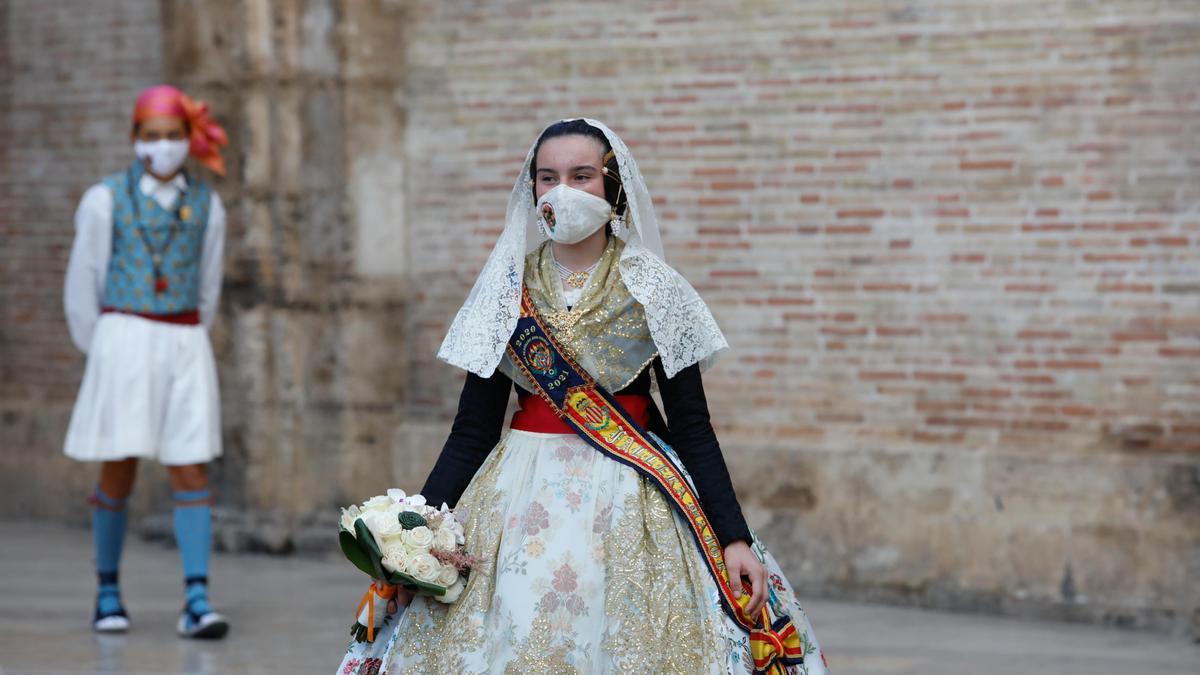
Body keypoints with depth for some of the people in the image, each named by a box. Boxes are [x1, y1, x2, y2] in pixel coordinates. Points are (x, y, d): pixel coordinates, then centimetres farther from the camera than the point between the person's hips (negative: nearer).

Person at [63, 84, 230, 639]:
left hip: (185, 347, 2)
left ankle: (196, 602, -6)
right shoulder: (106, 200, -1)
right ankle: (108, 594, 16)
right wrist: (99, 355, 9)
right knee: (119, 472, 0)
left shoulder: (206, 205, 7)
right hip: (123, 340, -2)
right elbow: (82, 286, 5)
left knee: (192, 471, -4)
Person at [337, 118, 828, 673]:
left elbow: (691, 428, 0)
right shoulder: (506, 289, 4)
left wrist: (735, 539, -9)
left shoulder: (655, 289, -1)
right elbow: (473, 430, 3)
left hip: (632, 501, -1)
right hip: (522, 498, 2)